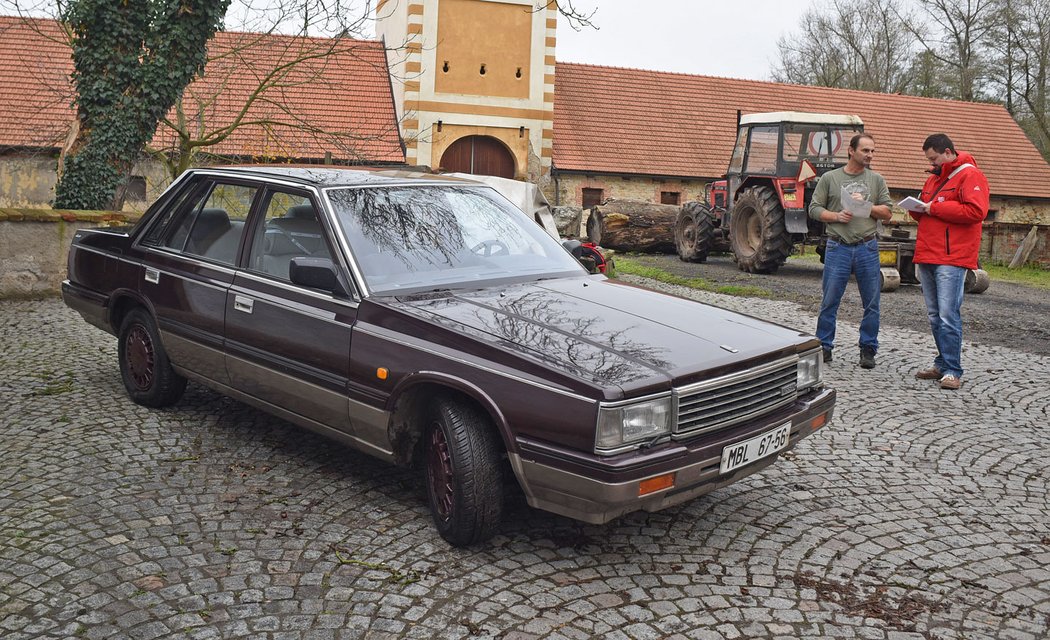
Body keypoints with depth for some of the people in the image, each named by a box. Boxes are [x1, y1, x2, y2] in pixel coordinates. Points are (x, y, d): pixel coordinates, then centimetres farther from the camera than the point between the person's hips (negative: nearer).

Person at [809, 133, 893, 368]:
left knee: (871, 303, 4)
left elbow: (887, 212, 7)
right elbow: (814, 208, 3)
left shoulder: (876, 180, 10)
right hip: (838, 248, -2)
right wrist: (837, 216, -12)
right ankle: (824, 346, 13)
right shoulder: (830, 178, 5)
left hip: (868, 248, 2)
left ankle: (868, 349, 15)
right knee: (830, 301, 1)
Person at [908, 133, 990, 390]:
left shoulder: (970, 175, -4)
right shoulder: (933, 178, 22)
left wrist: (934, 207, -14)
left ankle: (952, 371, -7)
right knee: (935, 316, 10)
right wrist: (918, 209, 7)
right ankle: (942, 364, 18)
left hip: (952, 259, -8)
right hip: (926, 256, 8)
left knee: (948, 316, -11)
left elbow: (976, 211, -17)